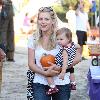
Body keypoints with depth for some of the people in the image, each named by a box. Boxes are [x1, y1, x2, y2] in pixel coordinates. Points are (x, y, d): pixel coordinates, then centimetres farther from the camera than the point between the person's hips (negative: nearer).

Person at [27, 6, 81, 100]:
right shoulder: (33, 39, 2)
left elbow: (77, 58, -4)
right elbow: (31, 64, 2)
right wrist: (45, 73, -15)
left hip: (61, 83, 0)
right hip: (40, 83, 1)